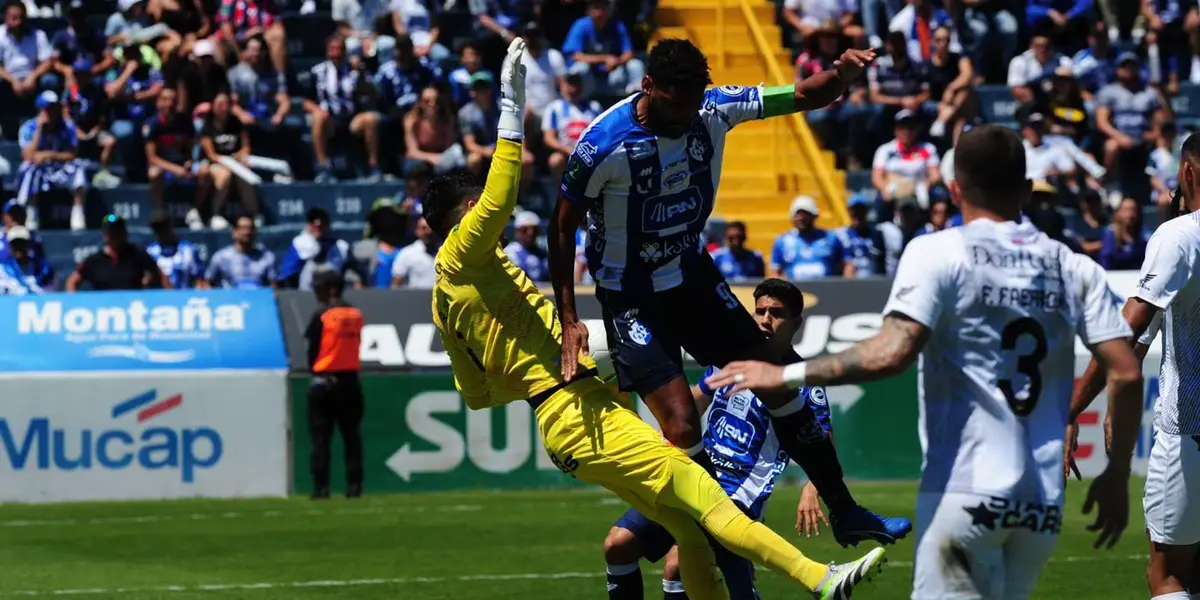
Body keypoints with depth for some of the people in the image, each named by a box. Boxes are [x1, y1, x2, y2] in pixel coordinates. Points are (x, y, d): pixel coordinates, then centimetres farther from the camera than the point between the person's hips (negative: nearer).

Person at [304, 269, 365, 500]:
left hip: (325, 380, -4)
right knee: (351, 434, 8)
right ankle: (354, 485, 3)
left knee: (321, 435, 0)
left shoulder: (322, 316, -9)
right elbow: (355, 345, 9)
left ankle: (321, 487, -5)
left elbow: (313, 351, -5)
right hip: (350, 381, 5)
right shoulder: (356, 315, 6)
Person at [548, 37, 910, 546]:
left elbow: (805, 96, -6)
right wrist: (568, 321, -18)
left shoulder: (714, 109, -14)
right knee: (682, 427, -17)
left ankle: (843, 512, 19)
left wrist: (842, 75, -30)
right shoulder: (602, 145, -26)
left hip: (692, 275, 6)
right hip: (631, 298, -6)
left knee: (779, 383, 6)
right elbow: (563, 227, -14)